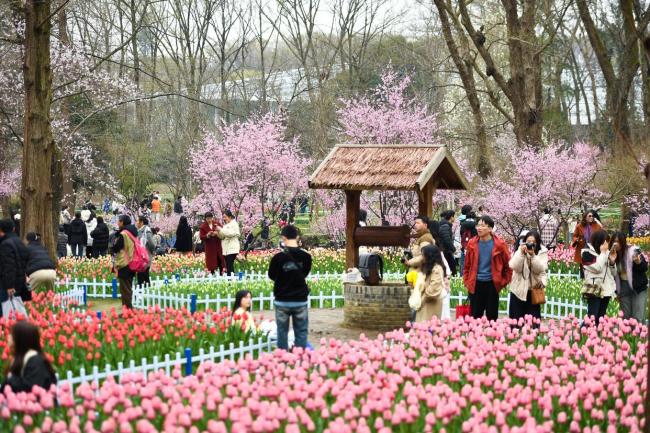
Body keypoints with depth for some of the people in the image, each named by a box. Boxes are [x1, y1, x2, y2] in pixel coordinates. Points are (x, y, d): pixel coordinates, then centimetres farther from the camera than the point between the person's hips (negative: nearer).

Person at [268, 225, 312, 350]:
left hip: (282, 301, -1)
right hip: (301, 301, 1)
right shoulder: (306, 256, -8)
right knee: (301, 333, 9)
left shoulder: (278, 257, -14)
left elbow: (272, 275, 0)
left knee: (282, 332, 10)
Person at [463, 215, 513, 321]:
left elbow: (508, 265, 3)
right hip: (475, 284, 2)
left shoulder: (499, 244, -6)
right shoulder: (472, 243, 1)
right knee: (475, 316, 6)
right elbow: (467, 265, 11)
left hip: (492, 284, -2)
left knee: (492, 317, 5)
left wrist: (503, 282, 1)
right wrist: (466, 281, 5)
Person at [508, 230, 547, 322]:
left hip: (533, 290, -1)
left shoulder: (542, 252, -3)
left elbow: (539, 269, -14)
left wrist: (533, 255, -24)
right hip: (518, 289, 1)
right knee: (516, 318, 5)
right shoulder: (519, 251, -1)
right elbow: (515, 267, -12)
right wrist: (521, 253, -21)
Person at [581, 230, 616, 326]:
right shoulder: (587, 252, -6)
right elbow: (597, 268, -17)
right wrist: (603, 253, -9)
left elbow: (613, 272, 16)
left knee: (601, 318, 6)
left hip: (606, 289, 6)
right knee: (592, 317, -14)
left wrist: (612, 261, -4)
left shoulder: (606, 252, 13)